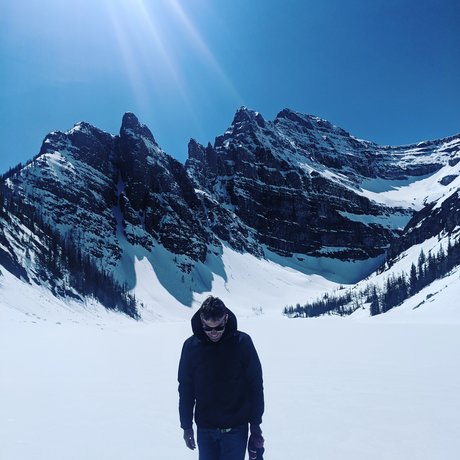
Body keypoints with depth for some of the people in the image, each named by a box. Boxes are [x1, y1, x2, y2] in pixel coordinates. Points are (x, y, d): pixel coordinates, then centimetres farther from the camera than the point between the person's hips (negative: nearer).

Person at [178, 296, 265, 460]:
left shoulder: (242, 342, -11)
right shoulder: (191, 346, -6)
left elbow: (255, 385, -4)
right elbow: (185, 388, 3)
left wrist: (255, 422, -2)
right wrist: (186, 425, 5)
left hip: (236, 428, -2)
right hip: (204, 429, 2)